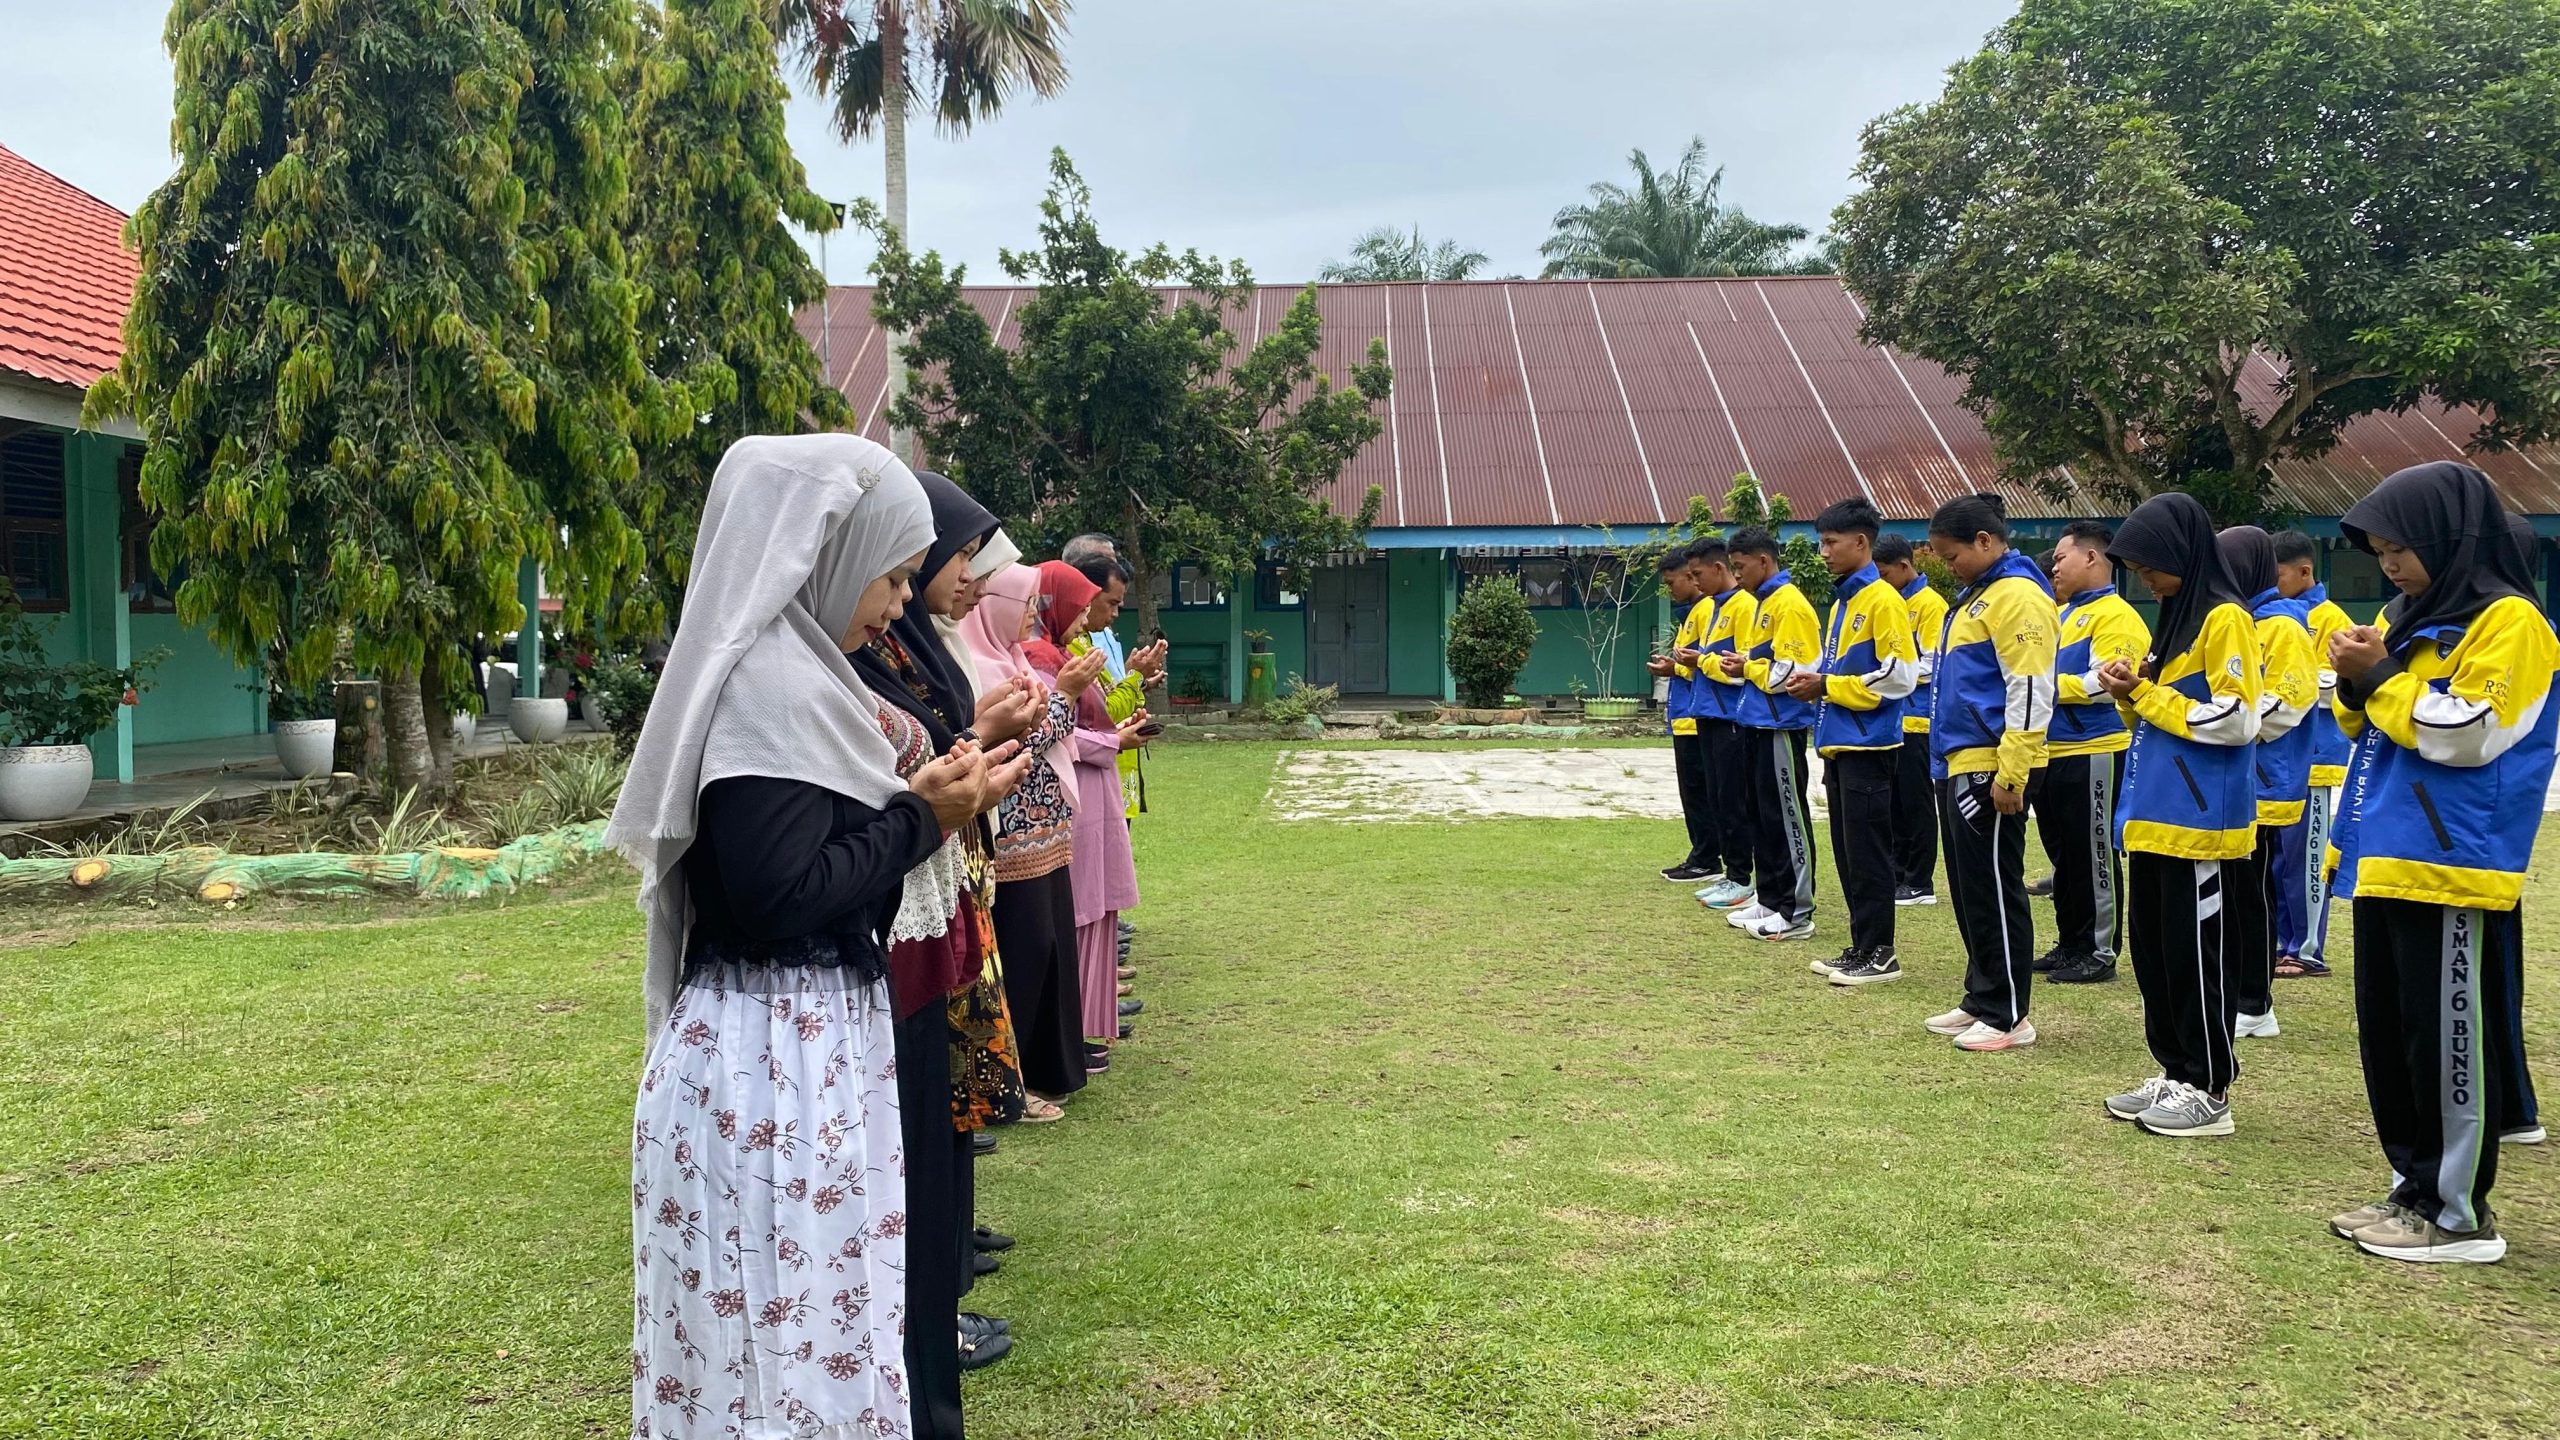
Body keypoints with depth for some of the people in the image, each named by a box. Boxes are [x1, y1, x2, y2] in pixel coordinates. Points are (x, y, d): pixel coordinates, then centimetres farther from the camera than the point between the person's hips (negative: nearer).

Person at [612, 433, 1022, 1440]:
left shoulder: (781, 670, 12)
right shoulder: (769, 686, -19)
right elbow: (783, 901, -24)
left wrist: (913, 801, 6)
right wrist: (920, 818, -13)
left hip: (798, 1045, 10)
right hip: (777, 1060, -10)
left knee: (789, 1325, 18)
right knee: (791, 1332, 0)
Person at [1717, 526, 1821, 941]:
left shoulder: (1790, 604, -14)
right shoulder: (1762, 603, 16)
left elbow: (1795, 671, -22)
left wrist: (1748, 668, -11)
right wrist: (1742, 665, 2)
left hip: (1780, 726, -10)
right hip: (1757, 723, 10)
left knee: (1786, 816, -5)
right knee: (1761, 814, 14)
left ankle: (1797, 911, 1)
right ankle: (1770, 899, 22)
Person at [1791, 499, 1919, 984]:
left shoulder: (1883, 600, -11)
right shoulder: (1841, 602, 16)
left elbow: (1900, 676, -17)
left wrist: (1827, 686, -15)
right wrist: (1814, 683, 3)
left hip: (1868, 745, -9)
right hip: (1839, 743, 9)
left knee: (1867, 852, -5)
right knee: (1847, 852, 11)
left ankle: (1880, 954, 2)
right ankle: (1861, 946, 18)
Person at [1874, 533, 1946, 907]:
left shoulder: (1930, 604, -11)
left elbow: (1930, 666, -16)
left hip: (1916, 720, -8)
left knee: (1917, 802, -1)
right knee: (1895, 802, 11)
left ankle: (1921, 883, 5)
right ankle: (1898, 874, 19)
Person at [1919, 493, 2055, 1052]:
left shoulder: (2017, 595, -14)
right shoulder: (1976, 595, 17)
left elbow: (2031, 691, -19)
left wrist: (2010, 774, -22)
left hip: (1990, 770, -10)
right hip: (1959, 763, 10)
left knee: (1994, 890, -3)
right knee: (1969, 889, 15)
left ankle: (2008, 1016, 5)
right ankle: (1982, 1000, 25)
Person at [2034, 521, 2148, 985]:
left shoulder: (2116, 615, -10)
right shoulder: (2061, 615, 18)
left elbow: (2103, 683, -21)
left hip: (2093, 752, -9)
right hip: (2053, 752, 9)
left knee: (2094, 854, -2)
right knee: (2061, 852, 14)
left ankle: (2100, 951, 5)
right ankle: (2070, 943, 23)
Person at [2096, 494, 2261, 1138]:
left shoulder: (2225, 619, -12)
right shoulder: (2175, 615, 16)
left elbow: (2234, 720, -19)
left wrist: (2145, 694, -13)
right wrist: (2133, 691, 3)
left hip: (2199, 821, -9)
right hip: (2156, 815, 9)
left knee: (2196, 953, -2)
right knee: (2151, 946, 13)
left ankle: (2208, 1091, 7)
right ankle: (2174, 1072, 23)